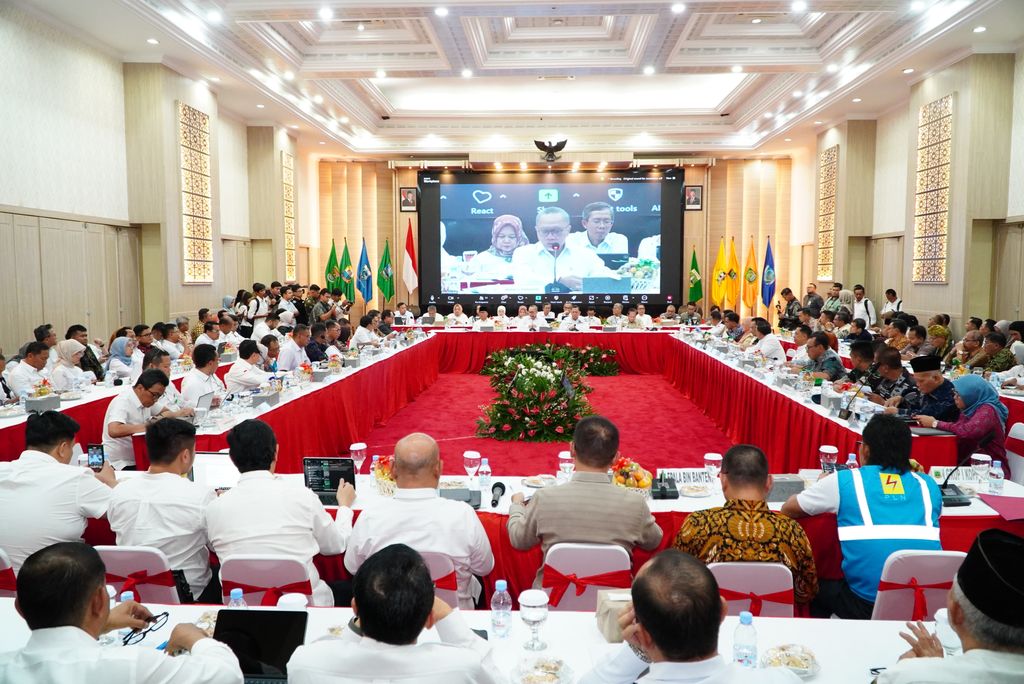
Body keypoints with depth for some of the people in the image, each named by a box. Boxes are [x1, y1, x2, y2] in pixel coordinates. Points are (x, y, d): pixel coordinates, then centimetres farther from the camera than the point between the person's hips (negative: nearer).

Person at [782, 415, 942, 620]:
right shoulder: (928, 485, 8)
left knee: (819, 587, 27)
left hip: (869, 605, -3)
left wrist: (821, 486, 29)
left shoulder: (844, 481, 0)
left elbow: (788, 509, 11)